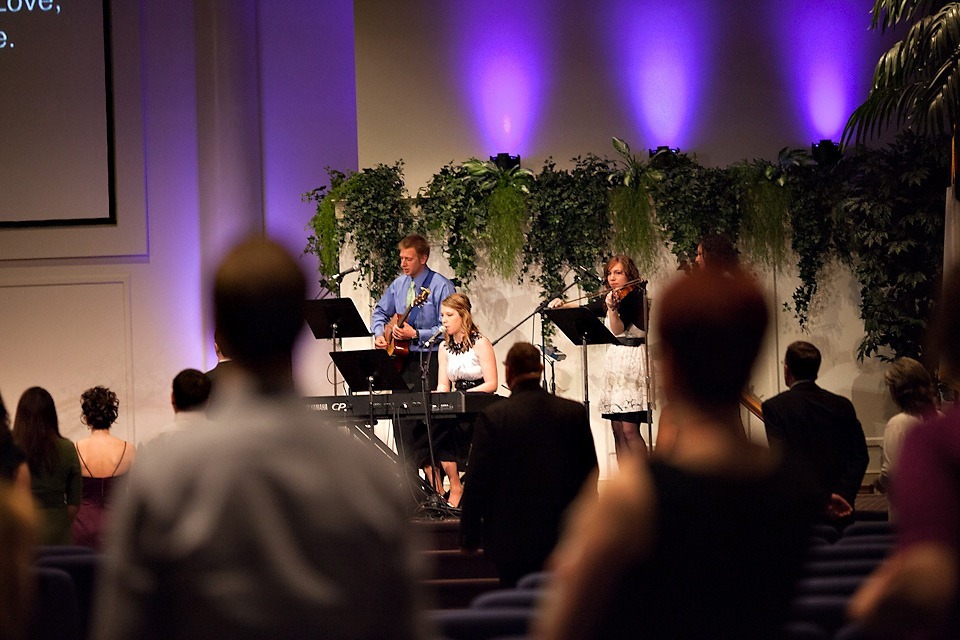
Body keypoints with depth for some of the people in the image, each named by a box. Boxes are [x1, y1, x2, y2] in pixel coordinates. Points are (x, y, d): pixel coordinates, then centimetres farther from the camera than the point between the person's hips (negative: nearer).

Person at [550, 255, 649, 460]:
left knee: (629, 429, -14)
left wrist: (612, 308, -36)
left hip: (632, 360, -8)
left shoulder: (634, 296, -9)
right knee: (617, 429, 4)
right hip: (614, 359, 8)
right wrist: (563, 305, 9)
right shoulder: (609, 297, 13)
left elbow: (618, 329, -20)